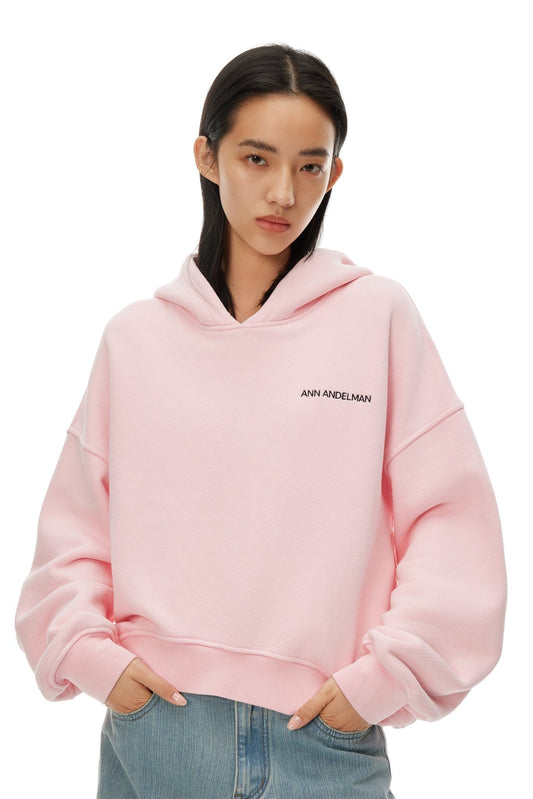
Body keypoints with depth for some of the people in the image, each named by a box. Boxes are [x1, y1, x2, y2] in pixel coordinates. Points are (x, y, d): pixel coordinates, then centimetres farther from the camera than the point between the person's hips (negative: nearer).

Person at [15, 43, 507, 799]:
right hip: (152, 721, 2)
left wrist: (386, 673, -8)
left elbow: (450, 517, -3)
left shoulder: (380, 315, -1)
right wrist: (92, 651, -3)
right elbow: (74, 526, 9)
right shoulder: (136, 336, 5)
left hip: (328, 737, -1)